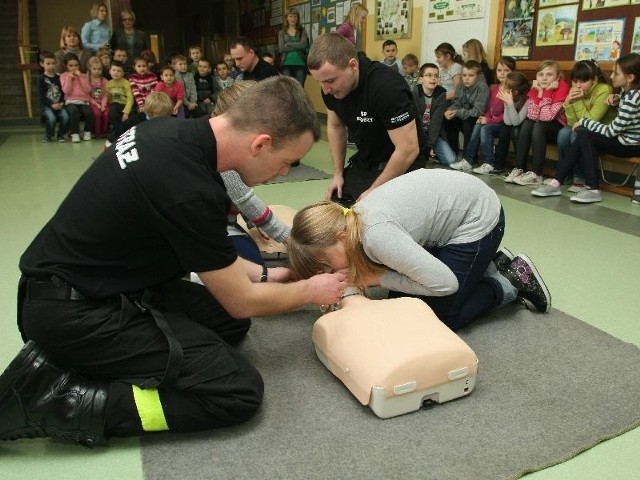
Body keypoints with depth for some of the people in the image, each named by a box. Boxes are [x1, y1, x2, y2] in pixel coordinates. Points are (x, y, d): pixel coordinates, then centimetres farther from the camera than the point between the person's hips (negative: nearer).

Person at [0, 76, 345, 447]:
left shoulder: (176, 132, -2)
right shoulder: (191, 191, -29)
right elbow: (242, 302, -12)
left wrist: (262, 275, 16)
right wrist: (310, 290, 5)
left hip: (93, 282, 9)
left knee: (231, 324, 12)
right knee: (239, 390, -12)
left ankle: (81, 359, 8)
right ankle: (63, 399, -10)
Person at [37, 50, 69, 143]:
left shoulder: (59, 78, 15)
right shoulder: (41, 79, 4)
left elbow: (63, 92, 11)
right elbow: (41, 96, -3)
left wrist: (62, 103, -8)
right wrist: (52, 104, -15)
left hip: (59, 105, 2)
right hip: (46, 106, -2)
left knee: (65, 116, -28)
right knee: (51, 117, -31)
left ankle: (61, 135, -2)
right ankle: (48, 136, -2)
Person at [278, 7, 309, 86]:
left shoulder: (302, 31, 10)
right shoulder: (282, 33, 11)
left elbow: (303, 45, -7)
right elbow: (281, 48, -3)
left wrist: (288, 44, -4)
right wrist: (297, 47, -6)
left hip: (300, 64, -1)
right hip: (287, 64, 1)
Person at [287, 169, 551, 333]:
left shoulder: (376, 235, -34)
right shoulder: (353, 221, -9)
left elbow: (445, 283, -29)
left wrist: (377, 277, -22)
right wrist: (358, 278, -16)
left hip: (478, 218, -8)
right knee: (401, 298, 12)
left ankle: (510, 283, 12)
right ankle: (486, 264, 23)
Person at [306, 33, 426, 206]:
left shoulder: (387, 87, -31)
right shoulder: (331, 87, -9)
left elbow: (408, 150, -29)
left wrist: (373, 191, -21)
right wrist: (338, 173, 5)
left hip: (401, 167, -6)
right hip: (363, 163, 7)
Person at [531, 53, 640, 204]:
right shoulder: (628, 91, 6)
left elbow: (611, 131, -23)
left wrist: (584, 122, -12)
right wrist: (617, 100, 4)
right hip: (623, 137, 9)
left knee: (585, 136, -22)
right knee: (582, 137, -9)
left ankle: (593, 190, -20)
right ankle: (556, 183, -14)